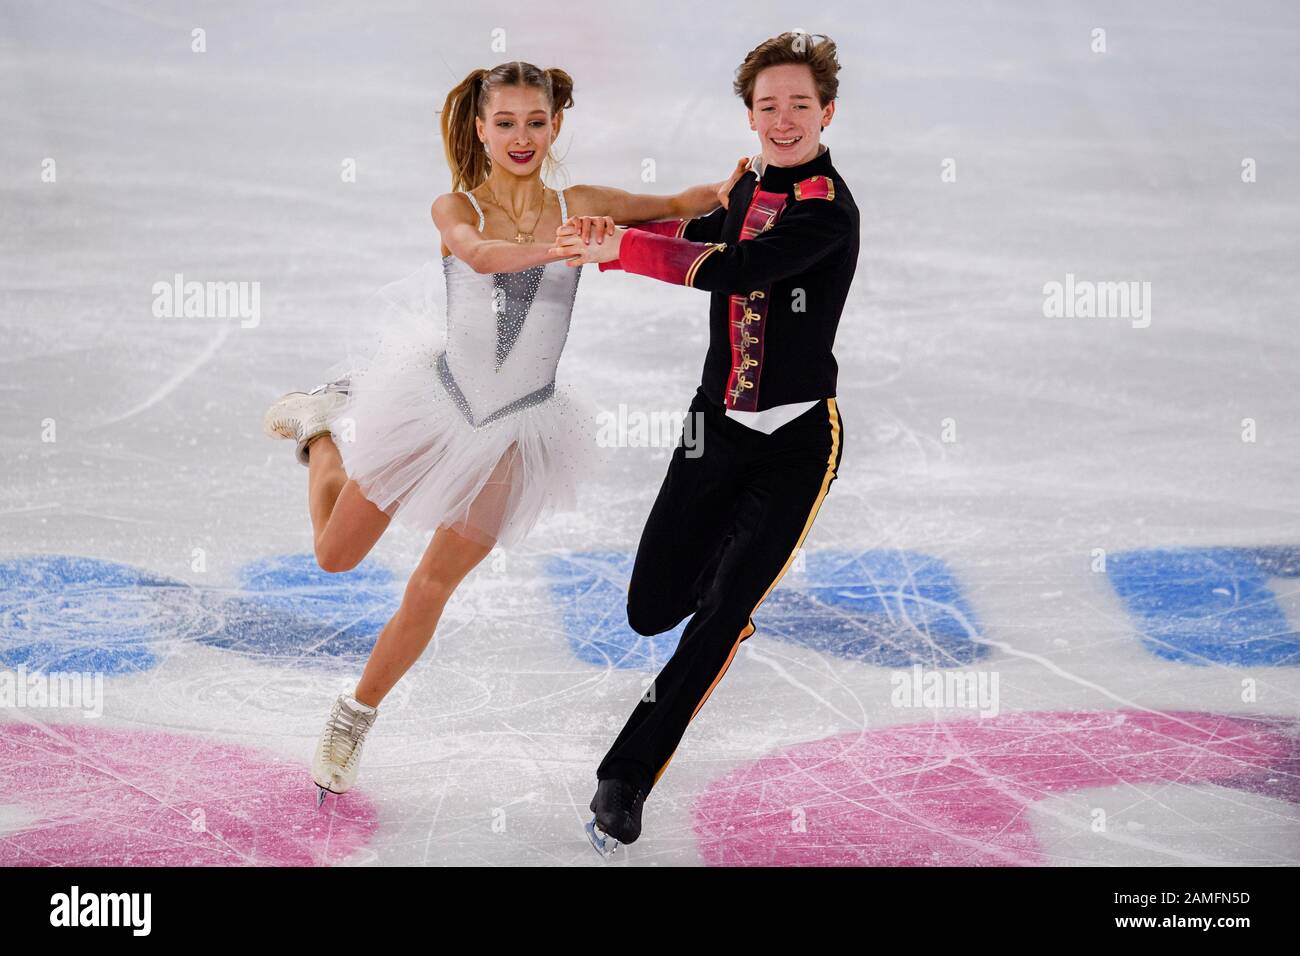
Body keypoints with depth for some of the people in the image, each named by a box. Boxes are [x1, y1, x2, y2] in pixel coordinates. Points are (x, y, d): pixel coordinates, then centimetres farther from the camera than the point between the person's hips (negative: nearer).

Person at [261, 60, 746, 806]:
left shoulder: (577, 207, -5)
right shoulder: (456, 207, -11)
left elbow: (676, 206, 4)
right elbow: (478, 253, -34)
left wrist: (727, 191, -18)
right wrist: (562, 249, -51)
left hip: (517, 431, 1)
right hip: (438, 405, -1)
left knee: (433, 587, 7)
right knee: (335, 557, 11)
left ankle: (355, 719, 31)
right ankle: (322, 425, 41)